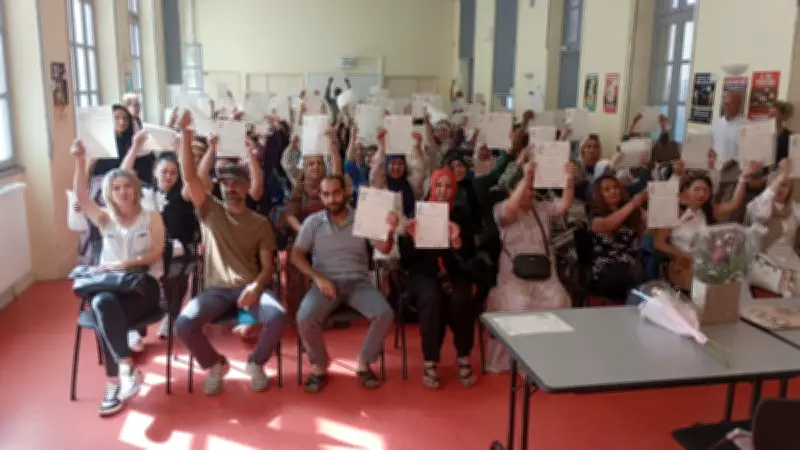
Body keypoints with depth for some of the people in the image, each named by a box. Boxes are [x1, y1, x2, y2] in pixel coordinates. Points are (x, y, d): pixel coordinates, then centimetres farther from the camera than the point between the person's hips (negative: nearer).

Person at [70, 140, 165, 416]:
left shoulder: (151, 218, 6)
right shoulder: (104, 219, 12)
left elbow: (156, 253, -4)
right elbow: (82, 198, -6)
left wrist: (125, 263, -18)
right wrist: (80, 162, -18)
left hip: (144, 284, -2)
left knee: (104, 313, -32)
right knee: (103, 305, -35)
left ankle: (114, 383, -26)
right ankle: (127, 368, -34)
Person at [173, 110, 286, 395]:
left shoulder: (260, 223, 8)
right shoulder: (209, 211, 7)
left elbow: (268, 266, 5)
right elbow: (189, 177, -7)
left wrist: (256, 288, -17)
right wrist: (186, 134, -15)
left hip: (249, 287, 0)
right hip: (216, 289, 0)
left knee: (277, 317, -30)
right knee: (184, 324, -26)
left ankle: (256, 363, 1)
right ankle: (215, 364, 5)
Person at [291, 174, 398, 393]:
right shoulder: (313, 222, 5)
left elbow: (383, 249, -2)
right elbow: (296, 256, 0)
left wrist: (390, 231, -25)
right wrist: (318, 278, -15)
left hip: (358, 281, 1)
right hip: (325, 282, -1)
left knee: (385, 314, -25)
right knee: (305, 318, -29)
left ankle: (364, 363, -2)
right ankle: (320, 365, -2)